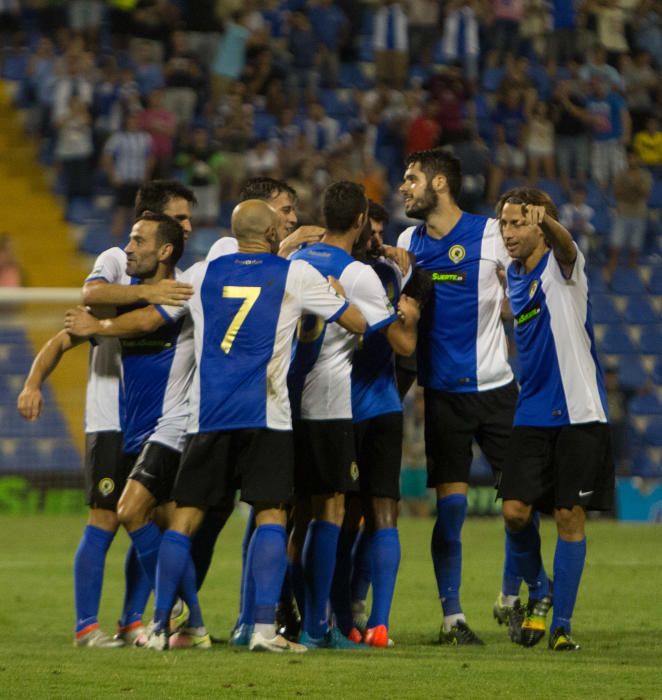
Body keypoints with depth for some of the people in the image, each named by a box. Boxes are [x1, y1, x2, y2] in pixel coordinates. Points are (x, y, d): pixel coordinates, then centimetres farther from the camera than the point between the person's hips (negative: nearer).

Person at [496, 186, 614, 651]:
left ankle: (561, 624, 5)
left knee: (570, 517, -3)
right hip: (532, 415, 5)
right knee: (516, 511, -5)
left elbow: (565, 245, -32)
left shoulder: (561, 265, -7)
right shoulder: (514, 276, 12)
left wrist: (547, 221, -54)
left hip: (578, 413, -5)